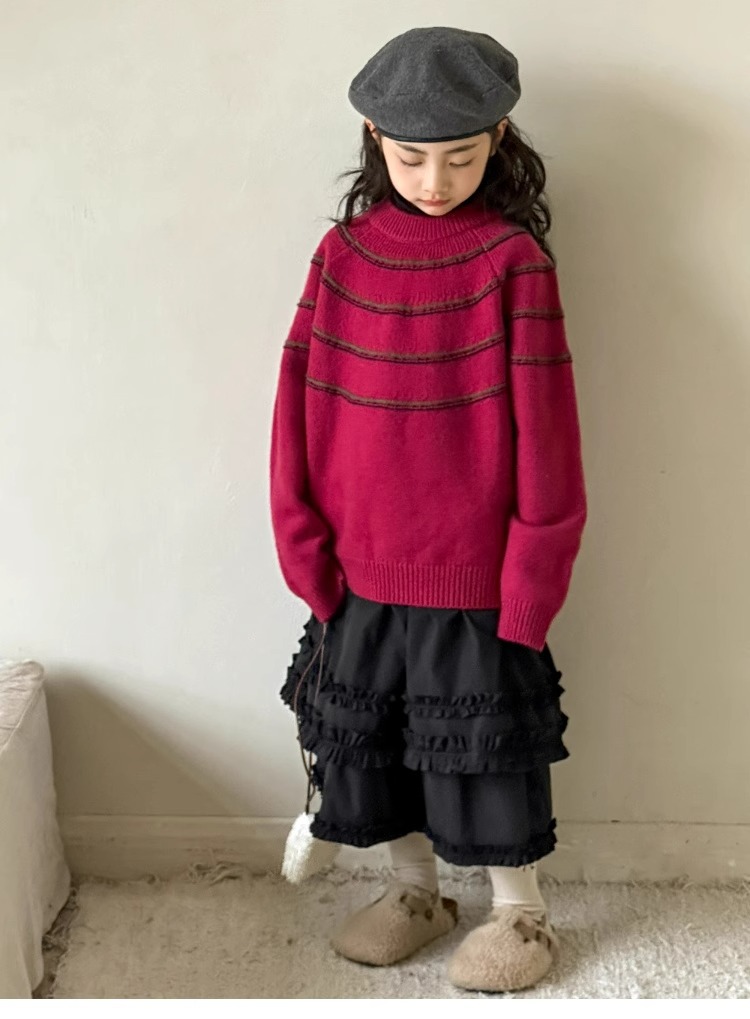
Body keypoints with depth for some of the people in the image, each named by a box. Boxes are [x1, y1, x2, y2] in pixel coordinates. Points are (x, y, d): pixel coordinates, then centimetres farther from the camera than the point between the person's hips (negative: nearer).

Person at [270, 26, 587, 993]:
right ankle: (414, 887, 39)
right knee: (371, 732, 16)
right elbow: (299, 413, 1)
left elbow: (543, 434, -10)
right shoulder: (343, 252, 0)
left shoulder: (513, 259, -10)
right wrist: (308, 553, -2)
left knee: (484, 733, 10)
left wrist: (532, 580, -11)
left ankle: (519, 908, 33)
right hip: (360, 571, 4)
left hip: (475, 575, -4)